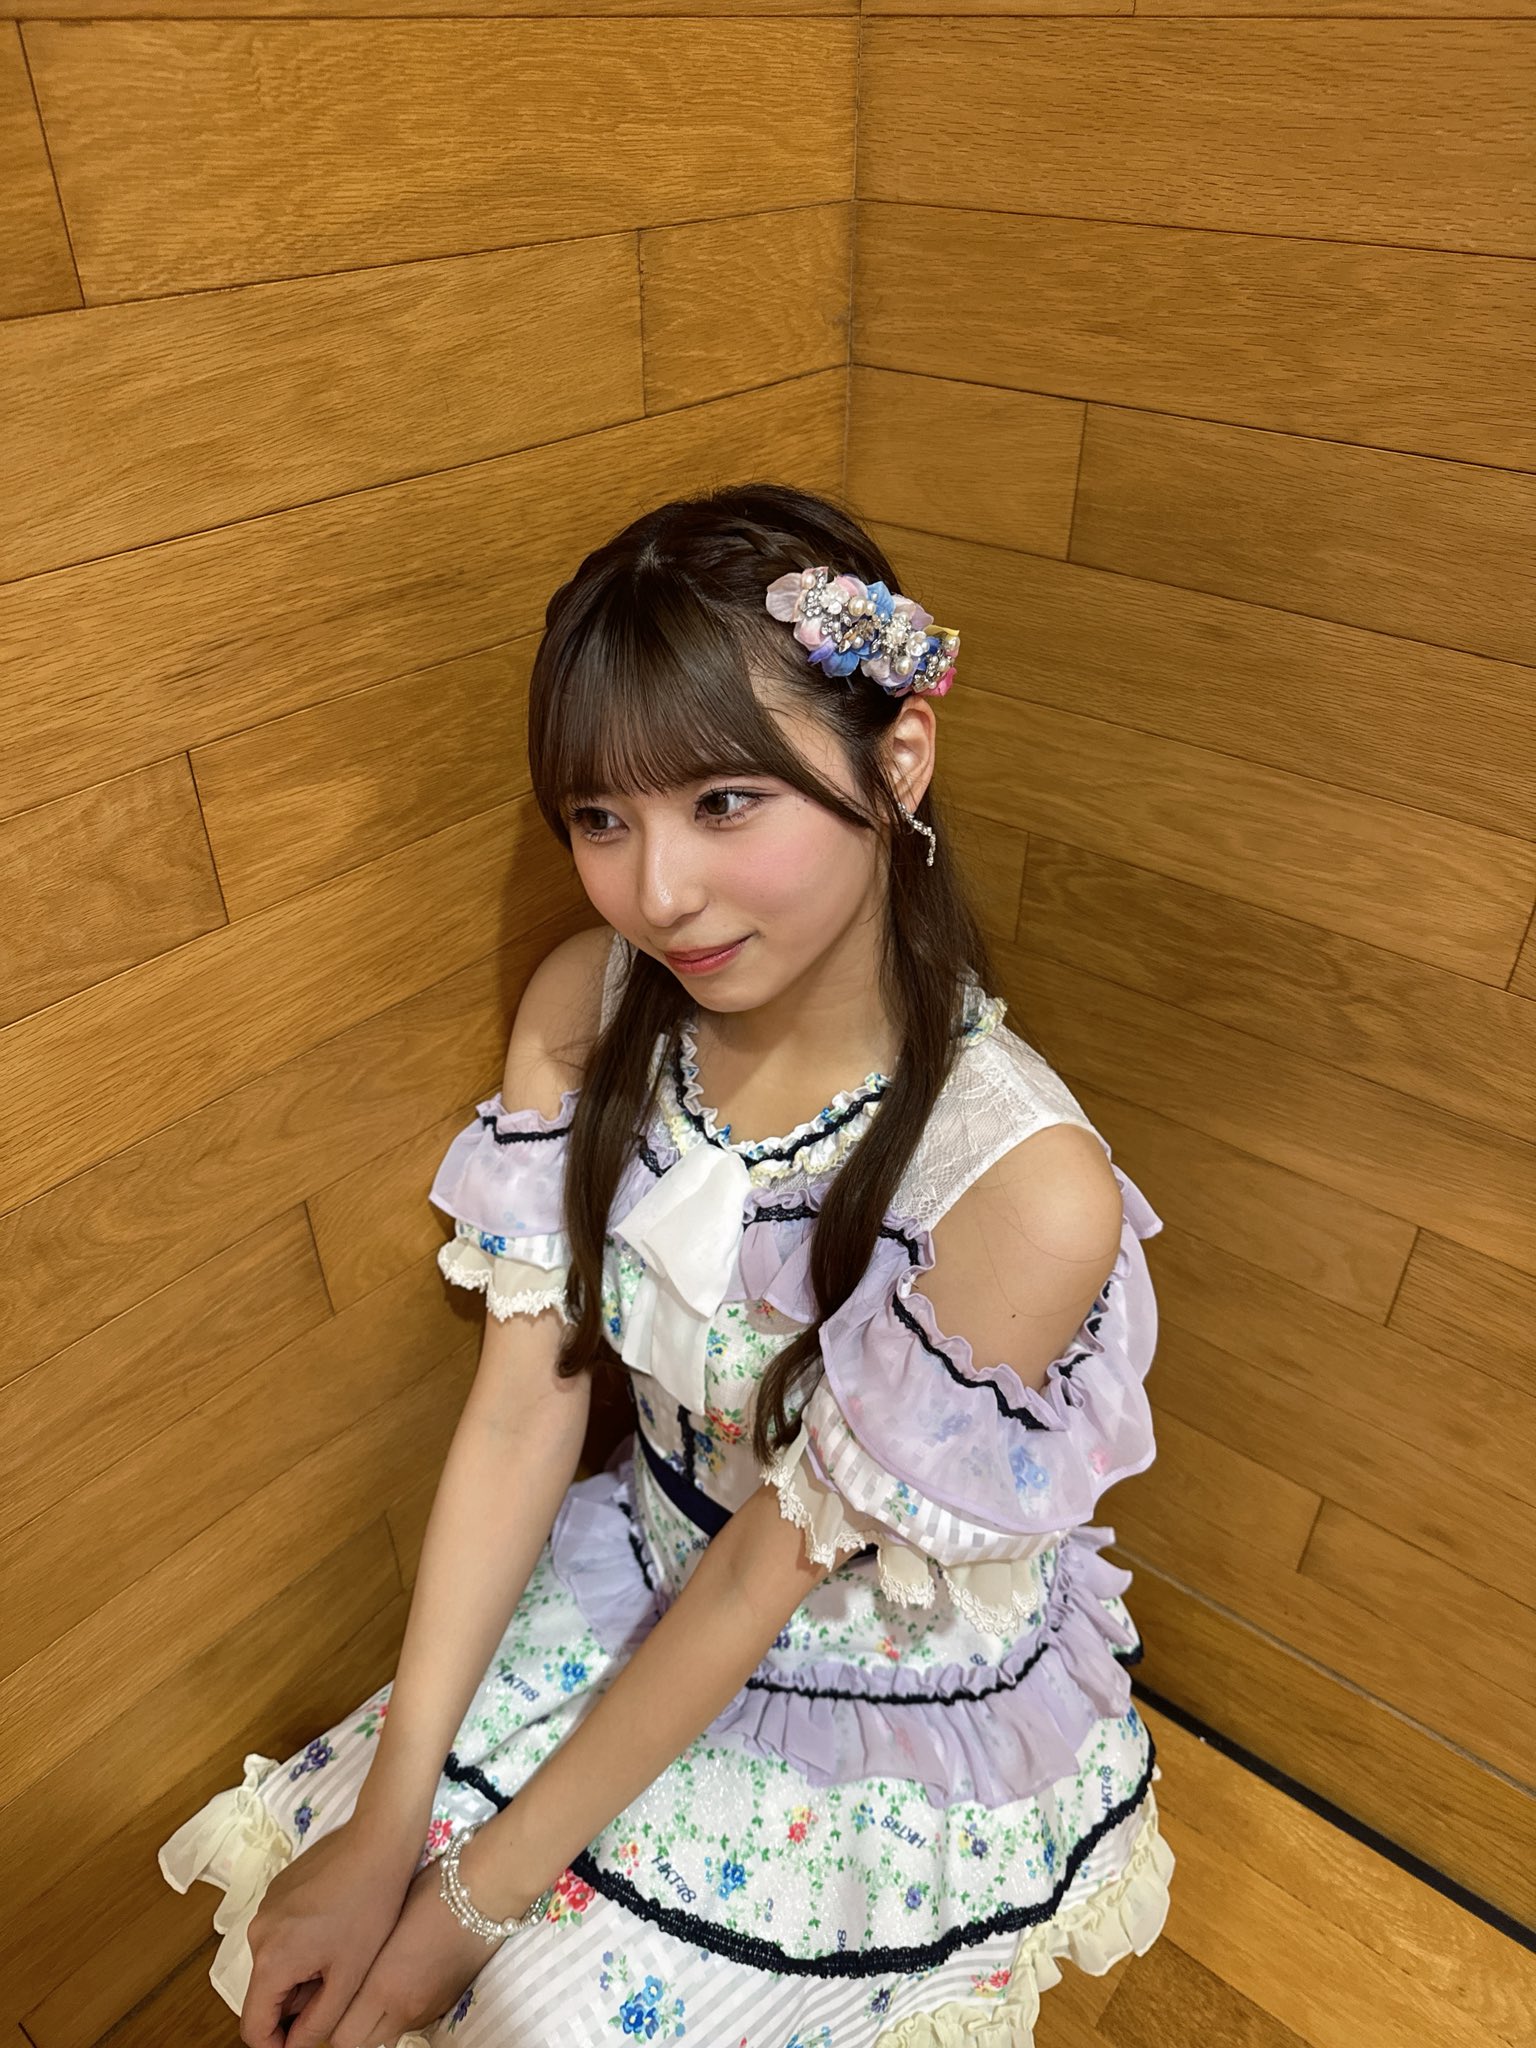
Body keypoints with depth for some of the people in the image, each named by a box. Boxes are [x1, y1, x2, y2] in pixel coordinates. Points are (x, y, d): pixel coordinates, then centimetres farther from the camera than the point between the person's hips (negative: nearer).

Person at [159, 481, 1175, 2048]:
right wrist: (384, 1832, -12)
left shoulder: (1025, 1189, -33)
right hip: (641, 1583, 4)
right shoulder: (585, 1009, -16)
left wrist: (480, 1892, -14)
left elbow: (774, 1570, -23)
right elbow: (521, 1415, -13)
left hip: (896, 1709, -3)